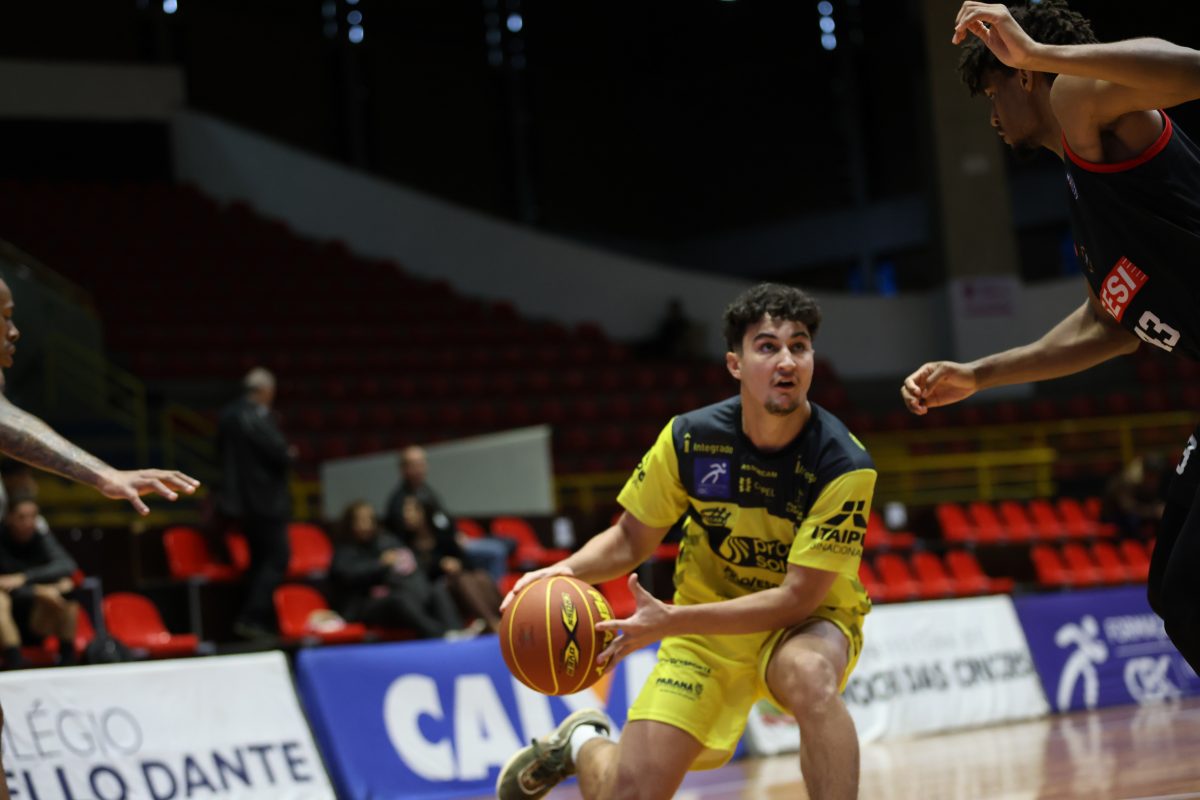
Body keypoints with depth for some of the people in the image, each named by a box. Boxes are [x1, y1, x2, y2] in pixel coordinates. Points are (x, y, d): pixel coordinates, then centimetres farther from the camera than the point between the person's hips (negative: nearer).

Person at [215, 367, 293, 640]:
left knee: (259, 559, 17)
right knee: (276, 557, -5)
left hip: (241, 499, 9)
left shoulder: (228, 415, 8)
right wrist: (289, 455, 3)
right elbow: (280, 455, -20)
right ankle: (252, 617, -13)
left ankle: (256, 619, 17)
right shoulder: (259, 417, -18)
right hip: (265, 501, -9)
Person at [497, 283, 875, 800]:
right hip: (706, 624, 2)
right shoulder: (689, 439, -14)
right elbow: (631, 540, 1)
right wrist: (567, 571, -21)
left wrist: (670, 621, -32)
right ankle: (583, 744, 30)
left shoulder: (844, 466, -24)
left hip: (806, 621, -2)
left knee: (809, 675, -40)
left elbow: (797, 597, -25)